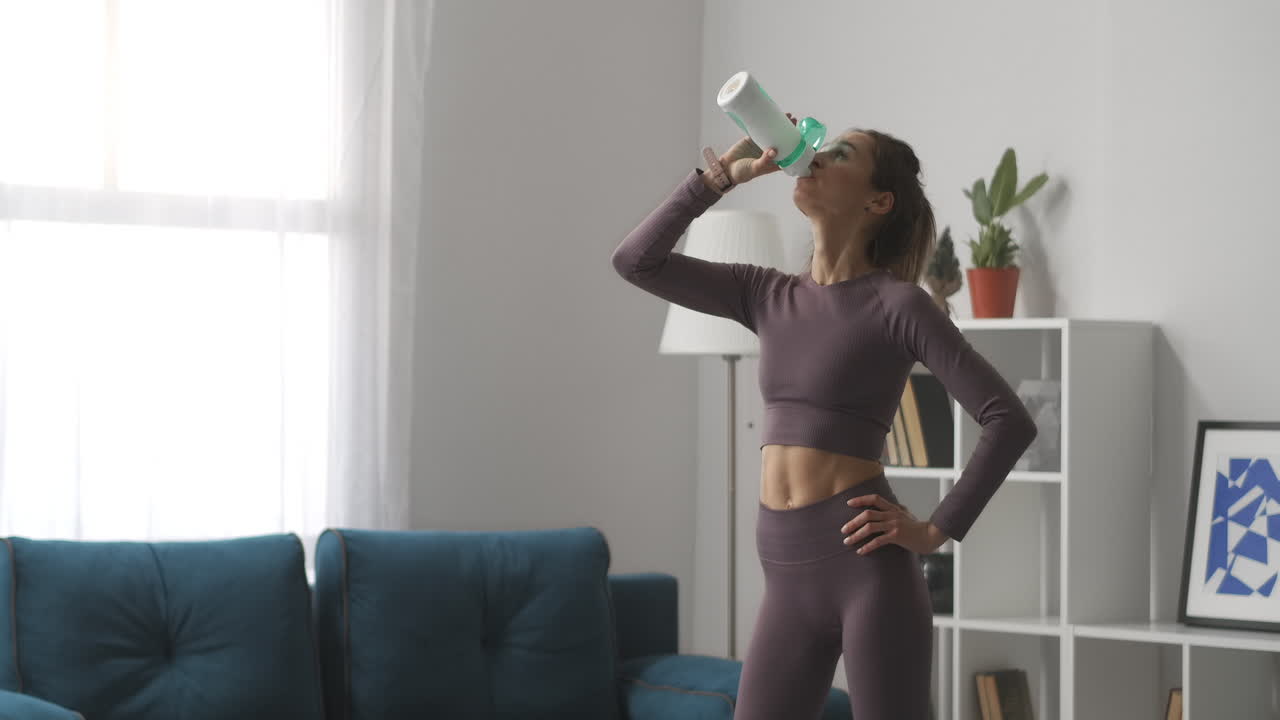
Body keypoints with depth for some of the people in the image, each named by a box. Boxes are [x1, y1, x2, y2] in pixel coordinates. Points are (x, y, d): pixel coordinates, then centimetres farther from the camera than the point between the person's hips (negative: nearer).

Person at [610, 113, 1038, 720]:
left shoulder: (896, 302, -4)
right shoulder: (767, 295, 13)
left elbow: (1009, 420, -8)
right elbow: (636, 260, 10)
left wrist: (937, 530, -9)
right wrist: (722, 175, 5)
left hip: (865, 563, -6)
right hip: (788, 577, 6)